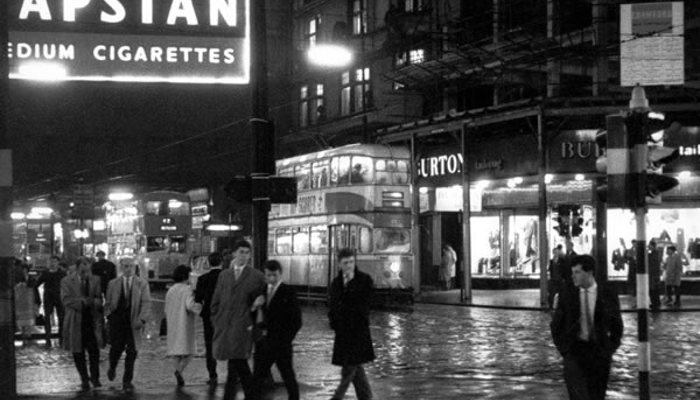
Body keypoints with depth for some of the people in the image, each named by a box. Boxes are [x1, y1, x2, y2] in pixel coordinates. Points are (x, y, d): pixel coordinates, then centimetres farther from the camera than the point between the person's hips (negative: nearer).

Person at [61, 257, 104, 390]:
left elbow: (99, 299, 1)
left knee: (94, 350, -2)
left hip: (92, 320, 1)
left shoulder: (96, 280, 6)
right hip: (75, 321, -1)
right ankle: (84, 379, 17)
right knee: (78, 352, 5)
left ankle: (95, 377, 15)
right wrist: (83, 302, -17)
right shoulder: (67, 282, 1)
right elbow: (66, 299, -10)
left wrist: (90, 302, -20)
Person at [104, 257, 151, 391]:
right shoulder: (113, 284, 9)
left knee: (132, 351, -2)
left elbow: (146, 303, -2)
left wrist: (142, 319, -15)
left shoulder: (142, 284, 4)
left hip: (133, 322, 0)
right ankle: (112, 368, 34)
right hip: (117, 321, 1)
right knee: (116, 348, 1)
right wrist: (109, 316, -4)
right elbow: (107, 304, 12)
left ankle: (127, 380, 6)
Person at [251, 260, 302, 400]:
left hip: (281, 345, -5)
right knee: (257, 377, 4)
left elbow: (296, 321, -8)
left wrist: (285, 340, -9)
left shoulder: (288, 291, -7)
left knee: (288, 377, 4)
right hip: (265, 344, 5)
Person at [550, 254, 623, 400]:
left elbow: (617, 327, 9)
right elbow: (556, 325, 10)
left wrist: (609, 350, 3)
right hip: (574, 350, -1)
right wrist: (563, 349, 3)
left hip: (599, 352, 1)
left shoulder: (608, 294, 0)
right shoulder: (566, 294, 1)